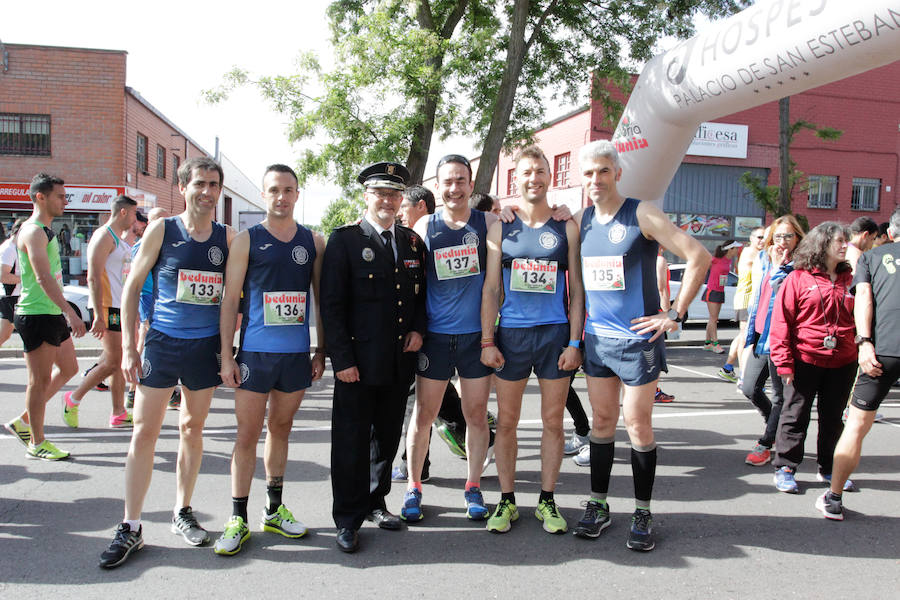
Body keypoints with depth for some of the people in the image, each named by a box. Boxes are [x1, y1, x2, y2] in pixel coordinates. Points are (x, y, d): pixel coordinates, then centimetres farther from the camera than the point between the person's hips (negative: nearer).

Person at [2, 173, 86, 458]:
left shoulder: (46, 231, 16)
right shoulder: (33, 231, -14)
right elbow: (43, 278, -24)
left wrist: (64, 312, 24)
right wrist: (70, 312, -28)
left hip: (52, 314, 10)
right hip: (36, 315, -10)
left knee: (68, 368, 15)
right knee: (40, 379, -2)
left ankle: (24, 421, 25)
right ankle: (36, 443, 10)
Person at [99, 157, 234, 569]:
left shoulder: (227, 238, 3)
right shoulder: (161, 230, -2)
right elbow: (131, 288, 1)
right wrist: (128, 346, -5)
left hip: (206, 346, 2)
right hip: (162, 343, -2)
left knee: (192, 429, 12)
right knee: (144, 432, 0)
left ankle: (182, 513, 27)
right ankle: (130, 528, 11)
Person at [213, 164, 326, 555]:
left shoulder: (314, 242, 7)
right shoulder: (246, 240, -1)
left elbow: (322, 299, 10)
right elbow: (230, 300, -2)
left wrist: (322, 350, 6)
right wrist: (226, 356, -7)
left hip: (297, 354, 3)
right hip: (255, 352, -3)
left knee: (280, 429, 14)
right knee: (248, 435, 1)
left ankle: (274, 510, 27)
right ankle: (238, 519, 12)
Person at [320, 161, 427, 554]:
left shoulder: (412, 242, 11)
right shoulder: (344, 240, -4)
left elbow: (422, 293, 20)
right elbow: (332, 305, -8)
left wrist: (418, 329, 2)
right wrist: (342, 359, -13)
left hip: (400, 361, 5)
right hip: (358, 362, -5)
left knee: (387, 437, 15)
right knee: (351, 440, 3)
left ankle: (374, 502, 33)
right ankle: (348, 519, 17)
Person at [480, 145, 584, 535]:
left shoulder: (566, 227, 5)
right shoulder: (501, 228, 5)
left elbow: (577, 290, 4)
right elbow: (490, 288, 4)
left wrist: (574, 342, -3)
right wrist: (487, 341, -3)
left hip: (556, 334, 0)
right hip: (511, 334, 0)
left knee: (553, 421, 7)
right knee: (506, 421, 5)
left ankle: (547, 500, 21)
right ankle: (507, 500, 20)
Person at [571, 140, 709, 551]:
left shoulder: (642, 215, -9)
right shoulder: (581, 219, 7)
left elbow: (699, 256, -13)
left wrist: (675, 314, -12)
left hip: (637, 337, -5)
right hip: (596, 337, 5)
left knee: (637, 425, 2)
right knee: (602, 422, 11)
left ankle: (642, 514, 16)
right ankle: (598, 506, 23)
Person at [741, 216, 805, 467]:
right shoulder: (763, 259, 12)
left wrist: (779, 267, -16)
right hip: (760, 333, 7)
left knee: (779, 394, 4)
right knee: (750, 389, 10)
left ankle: (765, 445, 15)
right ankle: (777, 428, 35)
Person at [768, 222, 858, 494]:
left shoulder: (848, 280, 8)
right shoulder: (798, 278, -6)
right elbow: (781, 321, -8)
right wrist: (784, 362, -12)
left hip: (842, 362, 4)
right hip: (805, 361, -4)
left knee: (833, 418, 15)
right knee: (795, 416, 4)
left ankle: (828, 469, 29)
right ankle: (784, 468, 14)